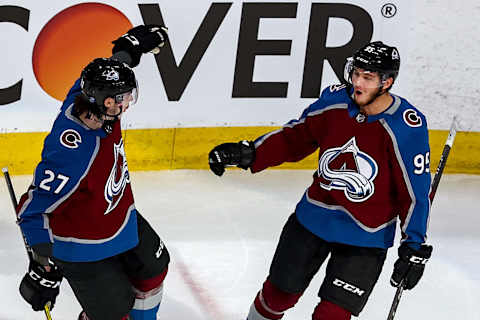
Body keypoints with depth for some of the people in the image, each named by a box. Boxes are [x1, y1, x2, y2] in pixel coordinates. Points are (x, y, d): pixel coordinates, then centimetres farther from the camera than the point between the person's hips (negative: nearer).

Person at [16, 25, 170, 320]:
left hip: (120, 216, 9)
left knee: (154, 265, 26)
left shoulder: (87, 97, -19)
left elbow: (116, 61, 6)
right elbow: (33, 211, -33)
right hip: (83, 247, -9)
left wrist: (134, 43, 19)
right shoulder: (70, 155, -41)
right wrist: (43, 267, -29)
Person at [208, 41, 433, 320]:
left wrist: (414, 246, -17)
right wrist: (247, 153, -2)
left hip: (365, 235, -4)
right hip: (315, 216, 4)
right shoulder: (335, 101, -9)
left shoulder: (408, 127, -21)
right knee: (280, 291, 16)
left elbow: (416, 191, -15)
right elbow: (296, 136, 7)